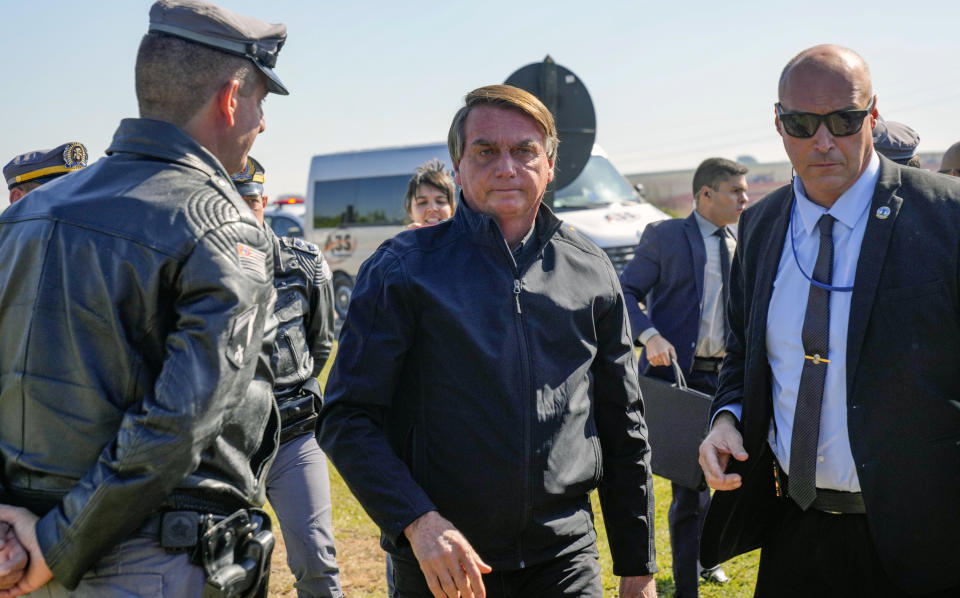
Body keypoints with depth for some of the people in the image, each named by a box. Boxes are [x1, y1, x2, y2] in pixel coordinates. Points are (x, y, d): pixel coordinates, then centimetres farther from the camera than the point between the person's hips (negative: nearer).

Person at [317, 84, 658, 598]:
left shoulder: (590, 272, 6)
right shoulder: (404, 268, -4)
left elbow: (623, 428, 11)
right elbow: (346, 417, -7)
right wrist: (418, 521, -20)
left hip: (565, 556, 2)